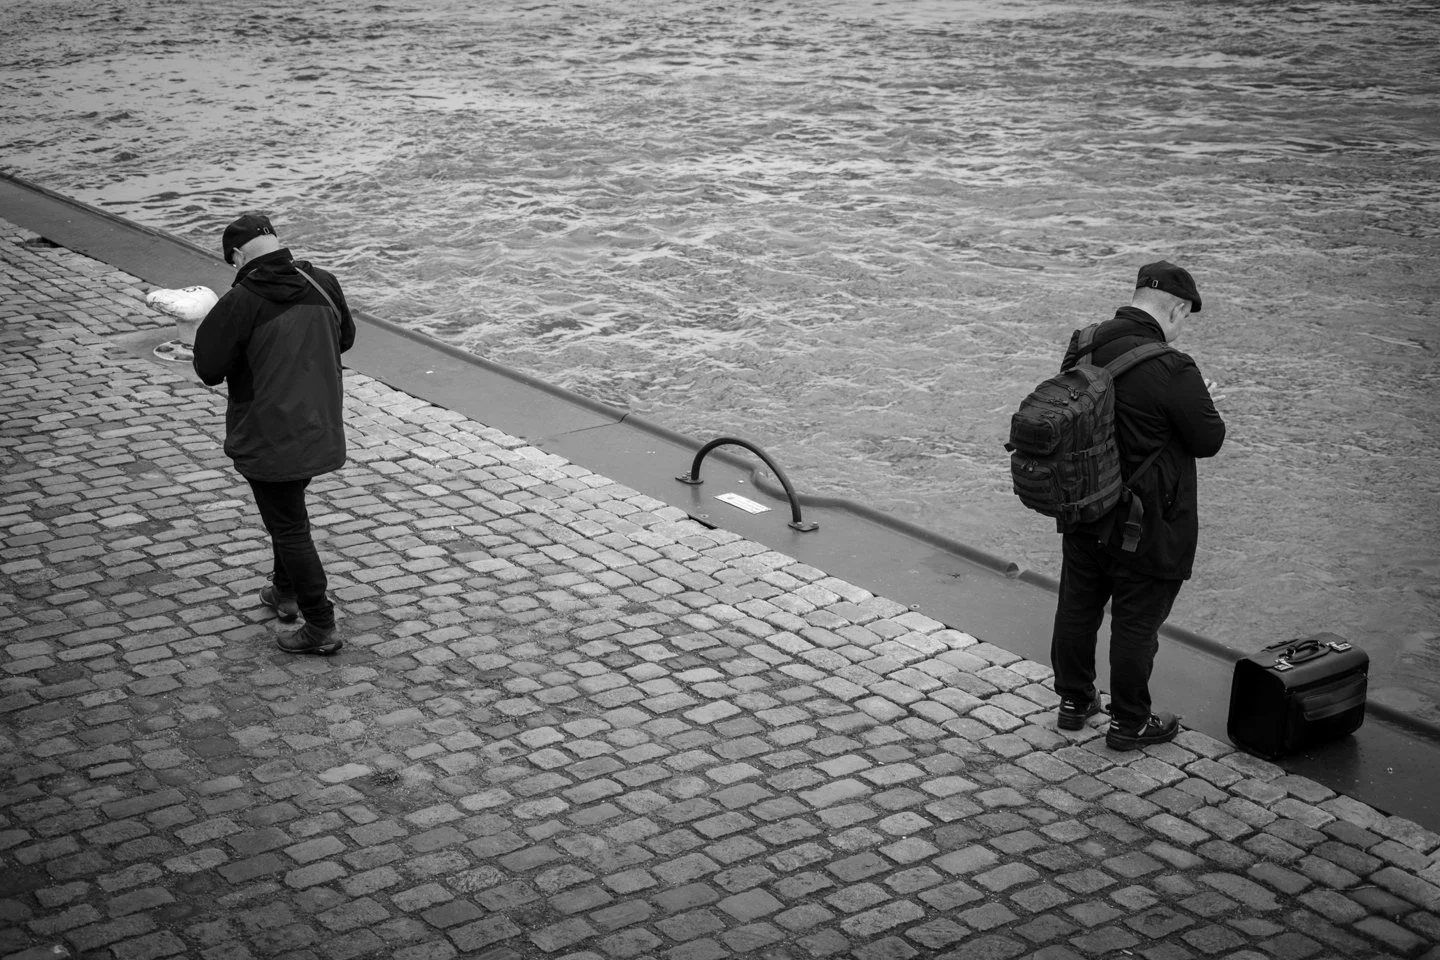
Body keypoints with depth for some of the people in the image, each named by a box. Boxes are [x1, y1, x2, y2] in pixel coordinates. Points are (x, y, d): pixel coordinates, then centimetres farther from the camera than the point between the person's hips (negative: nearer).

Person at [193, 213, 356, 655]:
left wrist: (208, 328, 3)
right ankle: (286, 591, 42)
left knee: (289, 527, 3)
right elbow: (346, 338, 13)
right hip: (321, 431, 6)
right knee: (290, 511, 27)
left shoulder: (240, 302, -20)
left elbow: (209, 368, -15)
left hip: (269, 438, -6)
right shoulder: (323, 284, -4)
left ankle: (321, 627, 7)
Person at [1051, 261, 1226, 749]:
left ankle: (1074, 699, 36)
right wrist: (1201, 402, 5)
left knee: (1077, 608, 20)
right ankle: (1129, 722, 22)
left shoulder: (1082, 347, -4)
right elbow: (1209, 440, -15)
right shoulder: (1173, 371, -25)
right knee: (1136, 621, 8)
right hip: (1148, 525, -6)